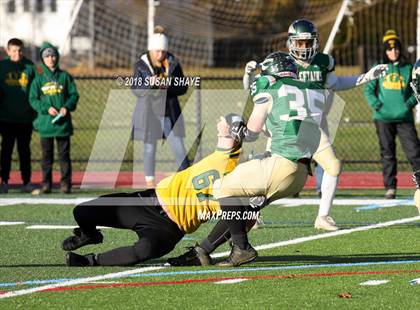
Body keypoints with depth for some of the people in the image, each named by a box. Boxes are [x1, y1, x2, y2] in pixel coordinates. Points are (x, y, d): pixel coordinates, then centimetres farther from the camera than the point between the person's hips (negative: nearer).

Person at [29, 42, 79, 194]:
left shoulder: (65, 77, 5)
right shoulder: (39, 79, 6)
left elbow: (74, 95, 6)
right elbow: (33, 99, 4)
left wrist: (67, 107, -12)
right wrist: (46, 108, -11)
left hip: (63, 122, -1)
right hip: (45, 122, 1)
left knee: (64, 154, 0)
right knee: (46, 156, 3)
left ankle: (66, 184, 2)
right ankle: (46, 185, 7)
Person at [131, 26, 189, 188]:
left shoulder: (173, 64, 1)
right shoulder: (141, 65, -3)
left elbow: (183, 88, 4)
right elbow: (135, 89, -3)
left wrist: (169, 85, -16)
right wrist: (148, 83, -22)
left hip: (169, 112, 1)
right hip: (149, 112, -1)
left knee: (179, 147, -4)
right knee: (150, 148, 5)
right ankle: (149, 182, 15)